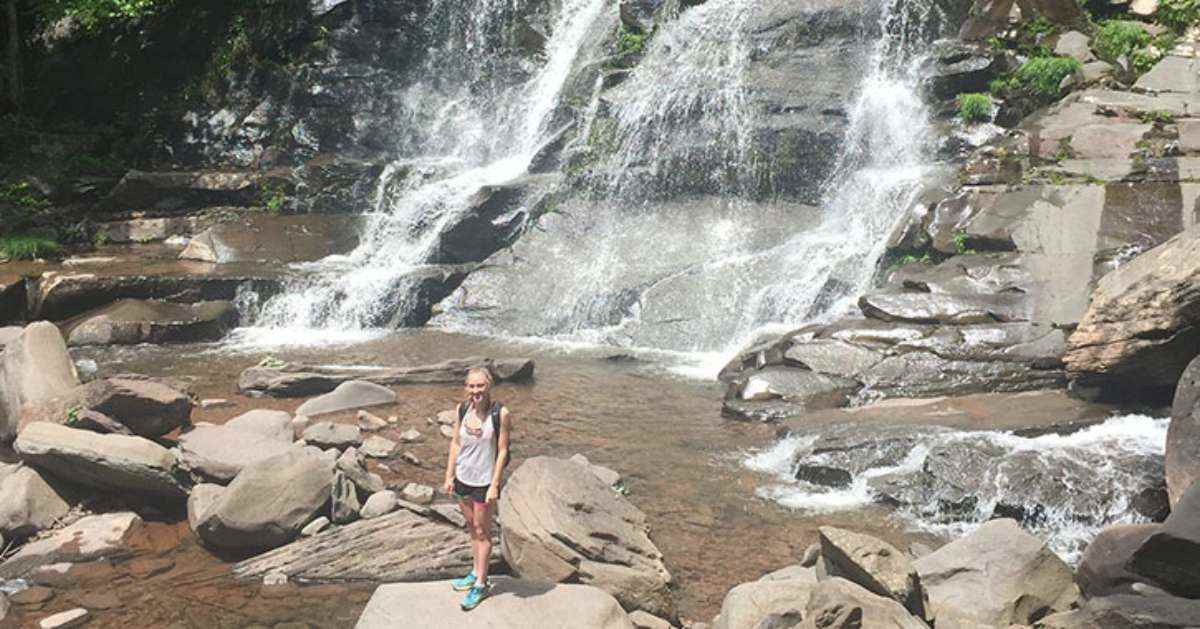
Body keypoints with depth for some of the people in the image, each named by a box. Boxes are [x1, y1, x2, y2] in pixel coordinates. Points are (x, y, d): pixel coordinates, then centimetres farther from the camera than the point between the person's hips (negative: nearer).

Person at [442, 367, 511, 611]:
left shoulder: (500, 413, -17)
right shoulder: (462, 409, -3)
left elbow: (502, 451, -13)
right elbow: (455, 443, 5)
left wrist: (495, 485, -14)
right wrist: (449, 476, 5)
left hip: (484, 481, -5)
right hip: (463, 478, 5)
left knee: (482, 531, 7)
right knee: (472, 527, 19)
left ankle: (480, 585, 18)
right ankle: (476, 573, 34)